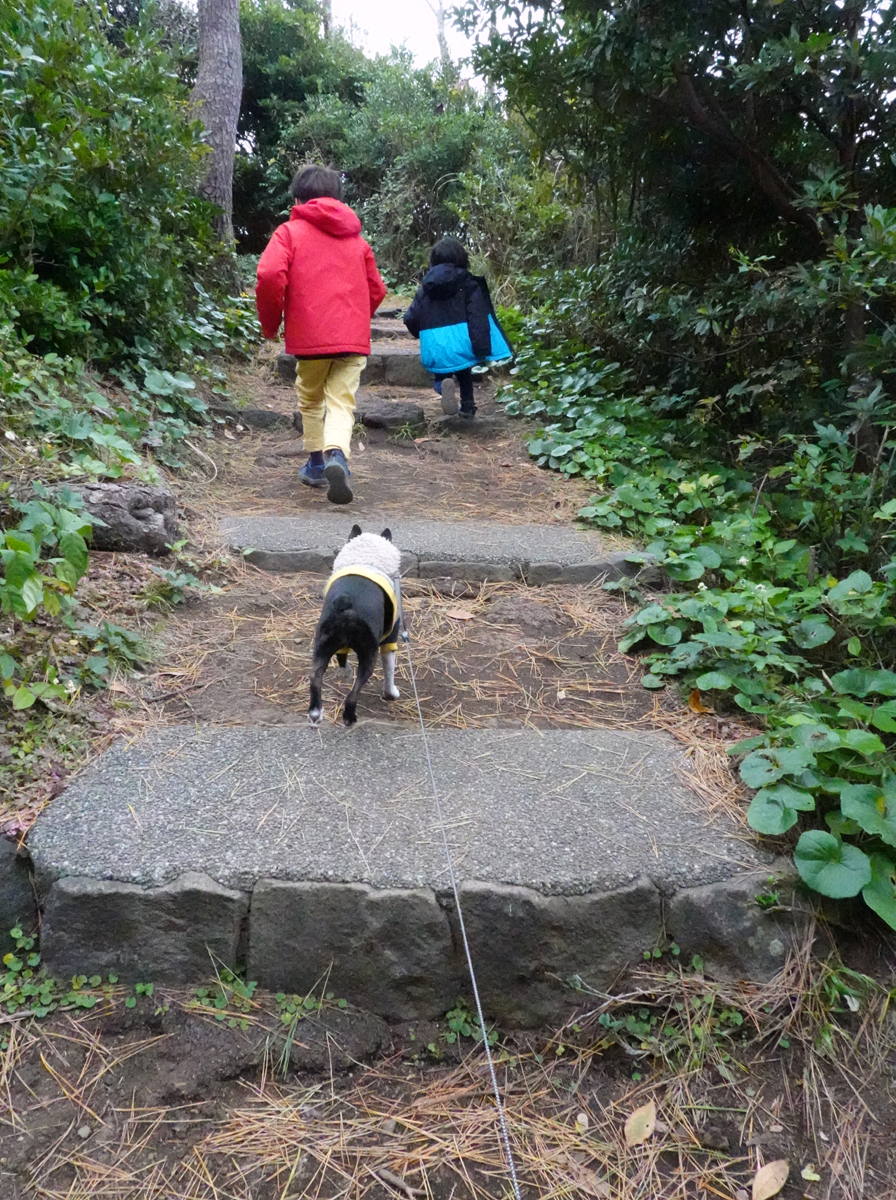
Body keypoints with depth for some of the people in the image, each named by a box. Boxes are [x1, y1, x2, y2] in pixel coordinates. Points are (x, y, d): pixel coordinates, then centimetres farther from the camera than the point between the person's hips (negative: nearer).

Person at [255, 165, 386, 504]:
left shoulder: (290, 231, 5)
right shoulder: (357, 238, 18)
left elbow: (269, 276, -11)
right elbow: (376, 289, 19)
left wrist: (270, 324, 2)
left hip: (309, 336, -2)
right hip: (354, 337, 2)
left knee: (310, 400, 18)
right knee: (342, 403, -1)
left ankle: (317, 464, 24)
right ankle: (337, 455, -28)